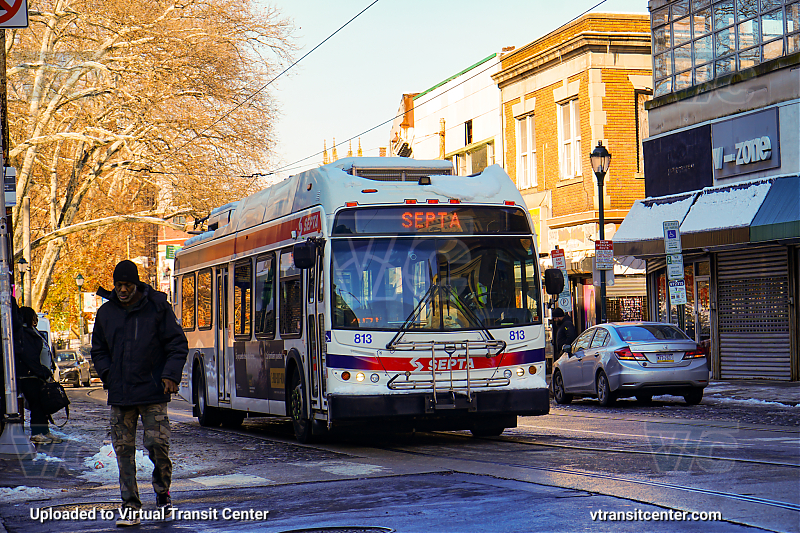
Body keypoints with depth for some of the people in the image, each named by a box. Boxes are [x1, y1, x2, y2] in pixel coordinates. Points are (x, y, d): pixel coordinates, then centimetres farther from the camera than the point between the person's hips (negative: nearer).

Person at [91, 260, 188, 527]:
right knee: (124, 449, 1)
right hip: (120, 395, 3)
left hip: (153, 393, -3)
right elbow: (98, 350, 20)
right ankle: (130, 505, 8)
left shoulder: (157, 307, 0)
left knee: (158, 444, -7)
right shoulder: (106, 312, 9)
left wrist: (171, 374, -11)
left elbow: (178, 344, 2)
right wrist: (107, 375, 4)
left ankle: (162, 493, 17)